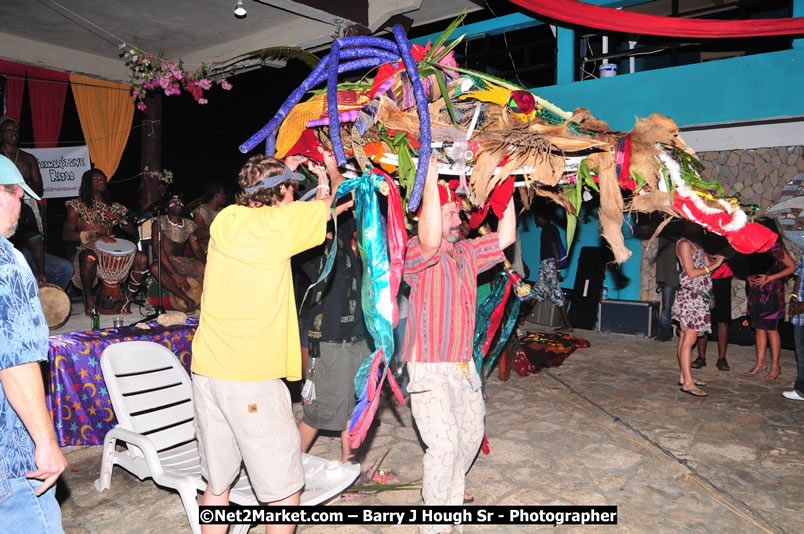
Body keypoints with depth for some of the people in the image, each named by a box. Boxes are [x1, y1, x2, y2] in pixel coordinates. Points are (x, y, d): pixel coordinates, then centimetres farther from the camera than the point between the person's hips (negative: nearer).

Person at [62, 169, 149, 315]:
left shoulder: (114, 207, 20)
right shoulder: (76, 205, 8)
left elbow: (133, 231, 15)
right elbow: (66, 234, -6)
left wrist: (120, 218, -6)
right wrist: (95, 236, -21)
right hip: (88, 249, -3)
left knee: (142, 259, -23)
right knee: (89, 258, -41)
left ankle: (127, 301, -11)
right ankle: (89, 302, -18)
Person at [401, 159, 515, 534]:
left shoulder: (467, 253, 8)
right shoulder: (416, 253, -15)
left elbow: (505, 236, 7)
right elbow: (430, 240, -37)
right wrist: (430, 179, -36)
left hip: (463, 365, 8)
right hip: (429, 368, -8)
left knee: (471, 434, 21)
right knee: (444, 443, -12)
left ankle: (452, 492, 46)